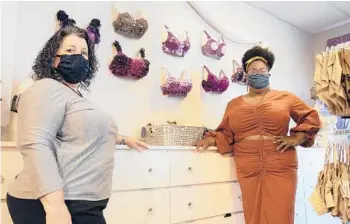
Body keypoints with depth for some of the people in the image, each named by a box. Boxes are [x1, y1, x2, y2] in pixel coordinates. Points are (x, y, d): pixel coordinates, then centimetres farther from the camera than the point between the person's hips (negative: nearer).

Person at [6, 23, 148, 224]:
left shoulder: (77, 95, 19)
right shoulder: (47, 89, -12)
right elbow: (36, 145, -26)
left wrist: (123, 139, 43)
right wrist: (55, 204, -32)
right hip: (61, 204, -10)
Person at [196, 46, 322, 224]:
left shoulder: (285, 97, 8)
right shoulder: (234, 104, 12)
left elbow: (311, 117, 11)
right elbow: (226, 133, 13)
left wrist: (297, 138, -2)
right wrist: (211, 140, -5)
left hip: (280, 167, -1)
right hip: (248, 170, 2)